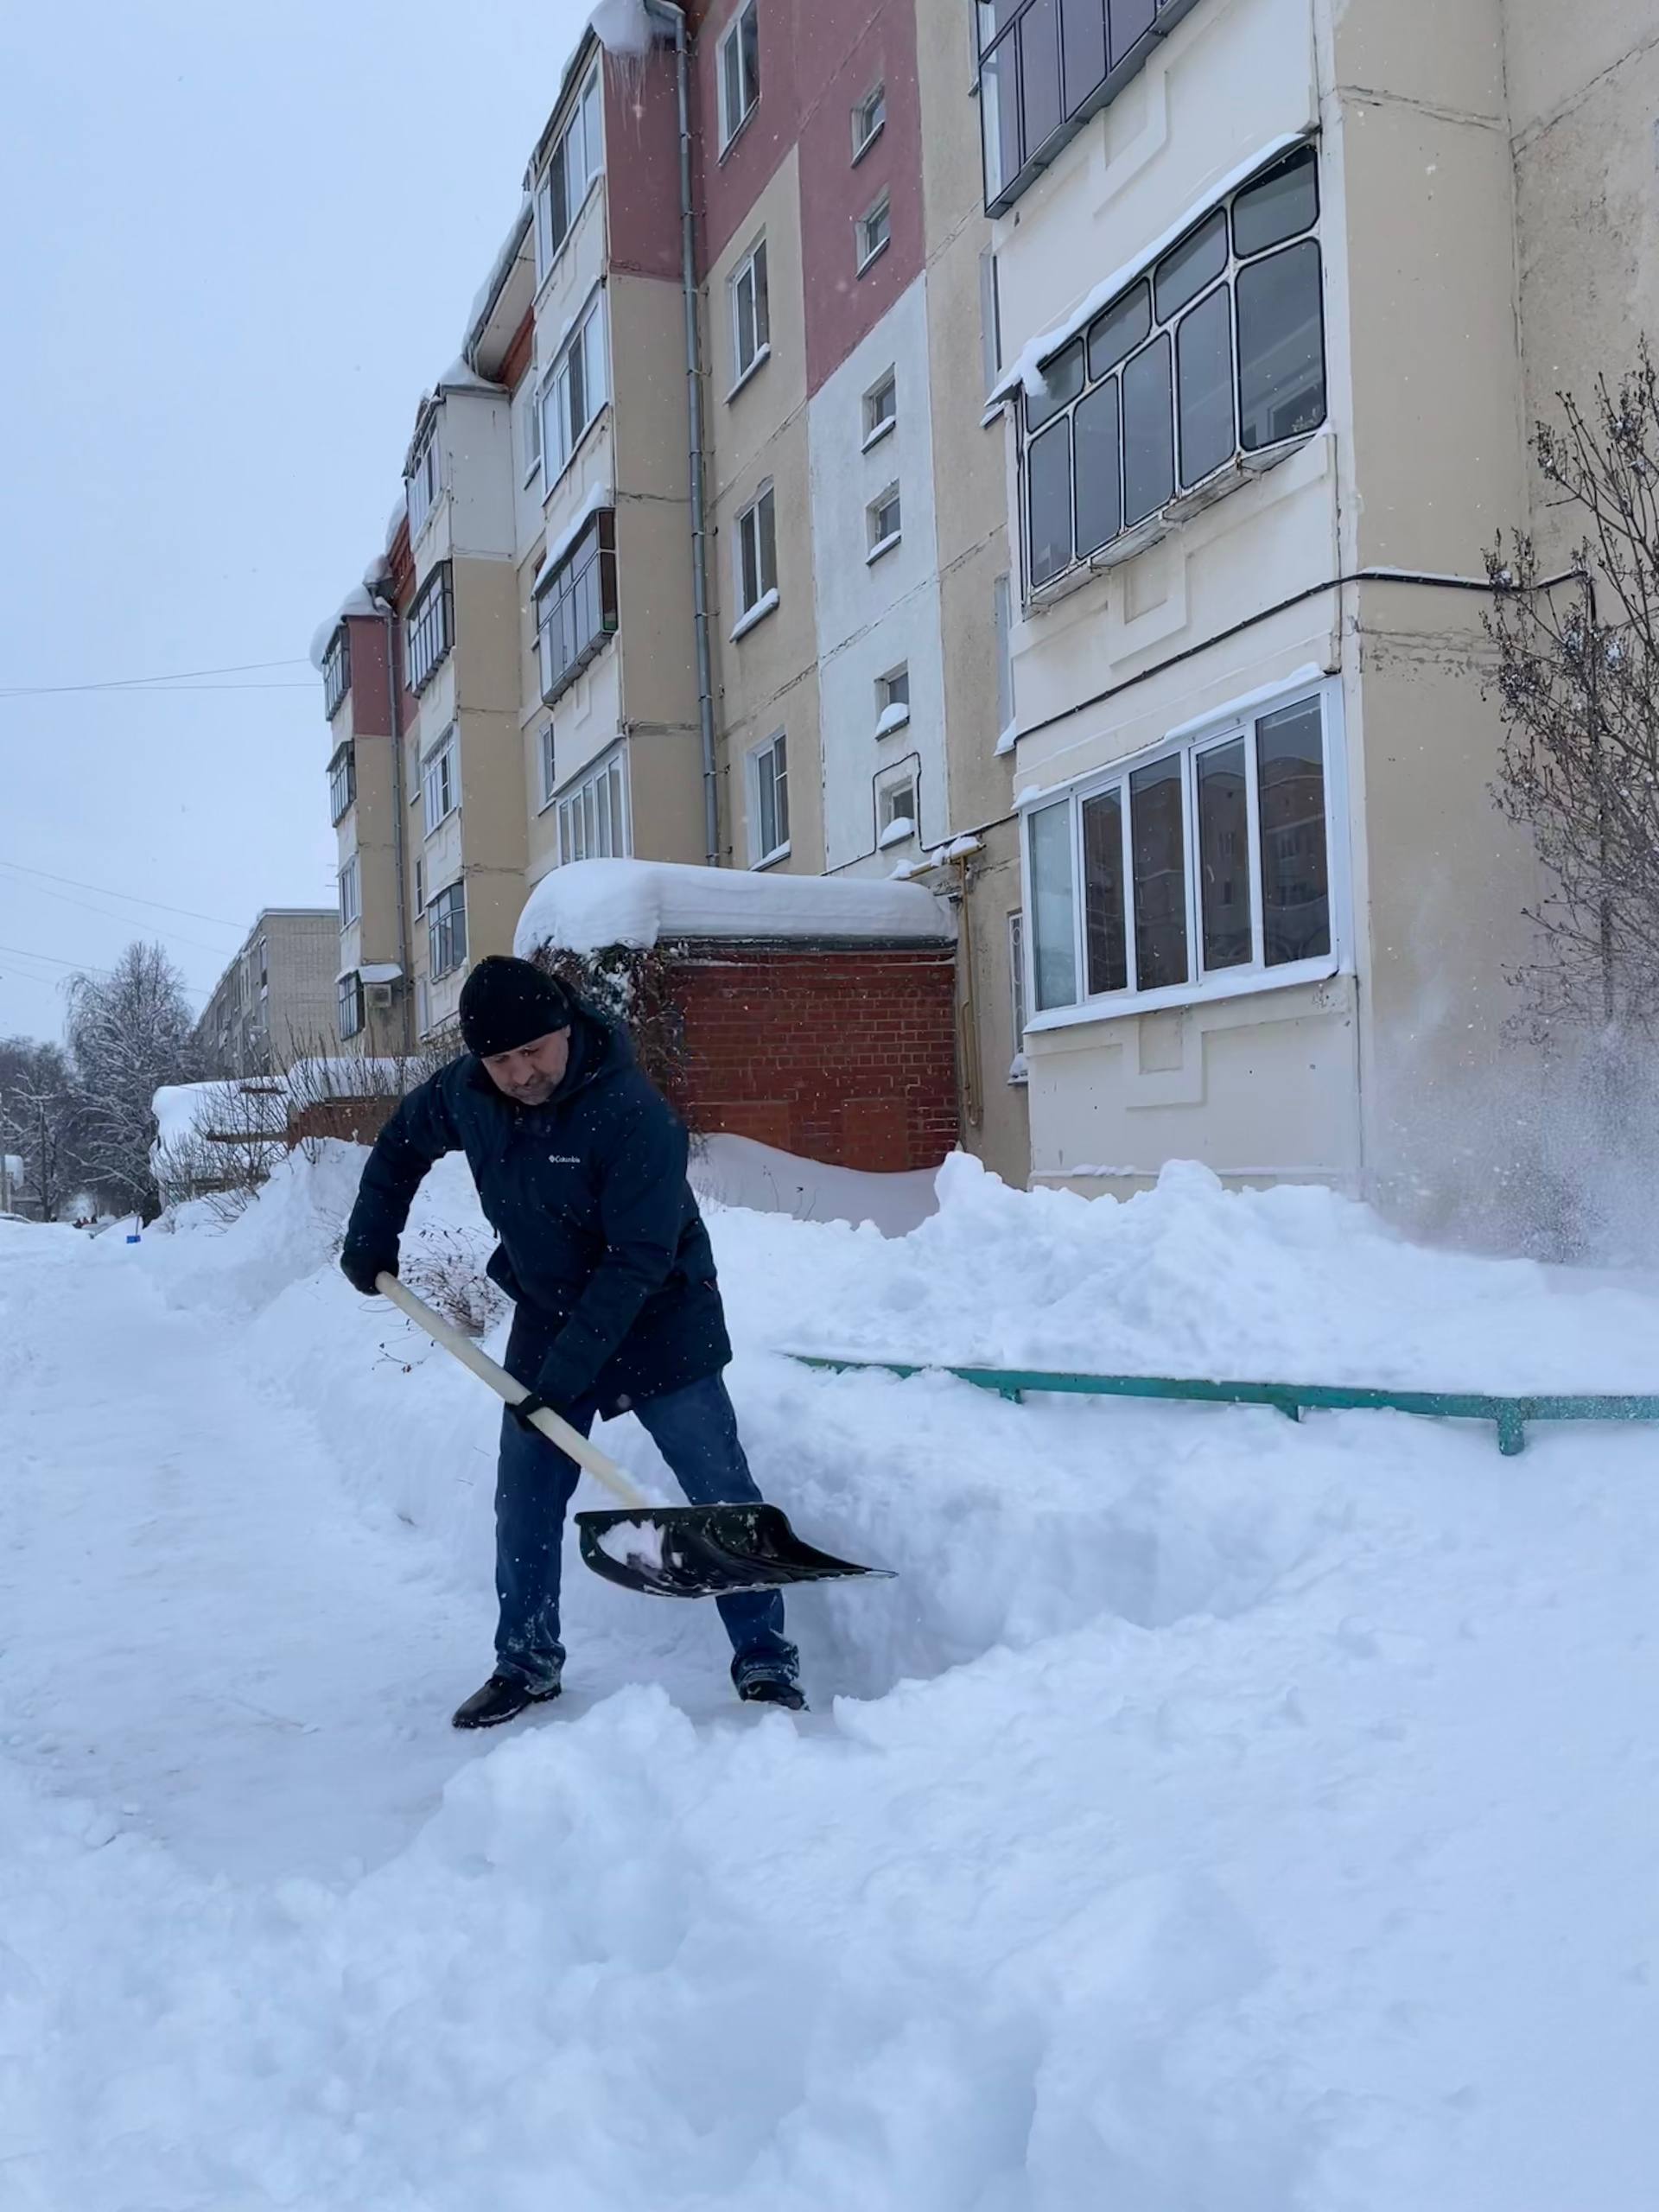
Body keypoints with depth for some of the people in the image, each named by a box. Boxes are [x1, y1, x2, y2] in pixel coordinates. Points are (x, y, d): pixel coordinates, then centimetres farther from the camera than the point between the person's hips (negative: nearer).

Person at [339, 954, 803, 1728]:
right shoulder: (464, 1093, -10)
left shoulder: (634, 1113, -29)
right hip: (546, 1320, 5)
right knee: (524, 1505, 8)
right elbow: (400, 1145, 14)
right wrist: (371, 1241, 11)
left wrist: (569, 1368, -30)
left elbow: (639, 1258, -29)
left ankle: (765, 1661, 7)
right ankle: (525, 1664, 24)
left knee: (720, 1494, -4)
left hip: (659, 1325, -5)